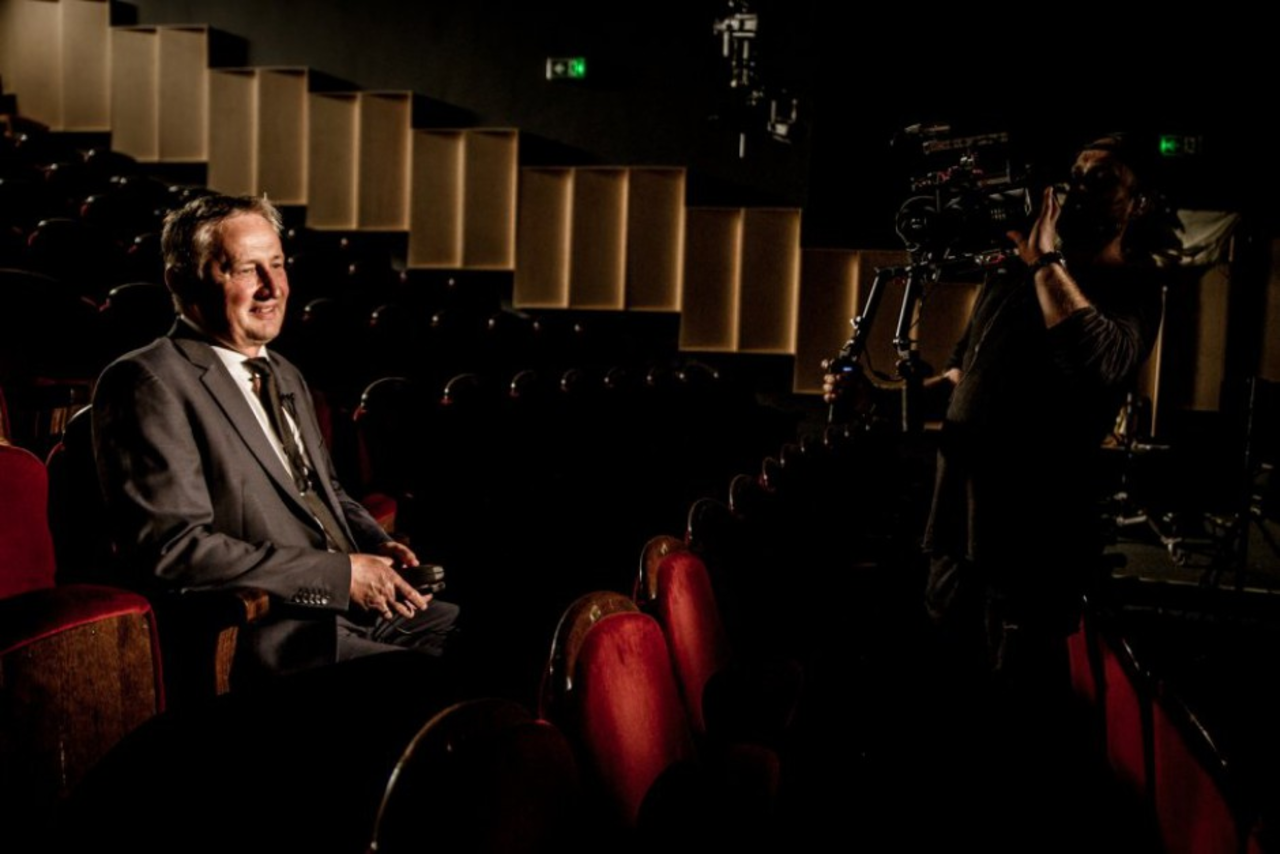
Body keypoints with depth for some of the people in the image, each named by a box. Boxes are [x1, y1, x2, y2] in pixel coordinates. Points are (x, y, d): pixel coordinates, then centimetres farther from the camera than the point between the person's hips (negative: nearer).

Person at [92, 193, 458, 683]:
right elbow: (173, 549, -16)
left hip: (362, 608, 8)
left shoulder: (286, 378, 21)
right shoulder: (149, 384, -7)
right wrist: (342, 574, -16)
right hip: (266, 636, -8)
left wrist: (380, 549, 7)